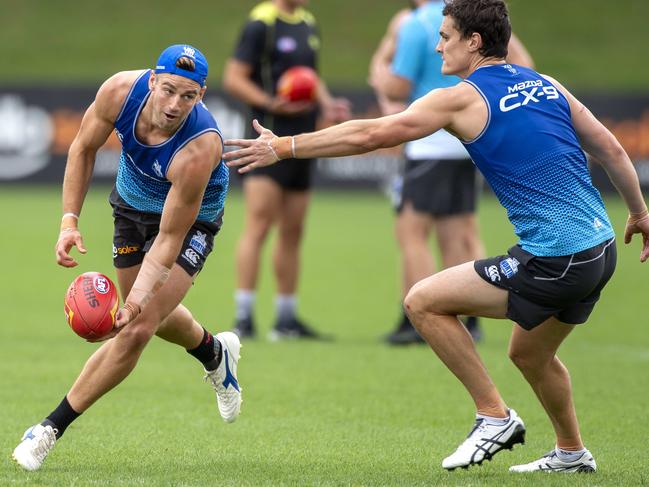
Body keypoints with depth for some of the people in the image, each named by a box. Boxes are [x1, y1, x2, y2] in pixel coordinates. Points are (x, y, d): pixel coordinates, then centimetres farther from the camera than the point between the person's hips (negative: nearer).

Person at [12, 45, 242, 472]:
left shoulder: (199, 150, -41)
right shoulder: (120, 91, -30)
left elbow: (169, 239, -34)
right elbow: (83, 149, -9)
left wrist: (136, 302, -43)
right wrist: (70, 221, -18)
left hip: (190, 221, -5)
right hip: (133, 205, 5)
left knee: (137, 329, -17)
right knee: (153, 314, 22)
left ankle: (52, 428, -5)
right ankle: (215, 352, 56)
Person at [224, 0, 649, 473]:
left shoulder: (462, 98, -6)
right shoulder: (546, 86, 13)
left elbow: (369, 135, -6)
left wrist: (283, 146, 0)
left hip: (553, 263, -8)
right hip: (601, 251, 8)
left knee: (423, 302, 1)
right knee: (529, 354, 29)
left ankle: (495, 416, 5)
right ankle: (572, 452, 43)